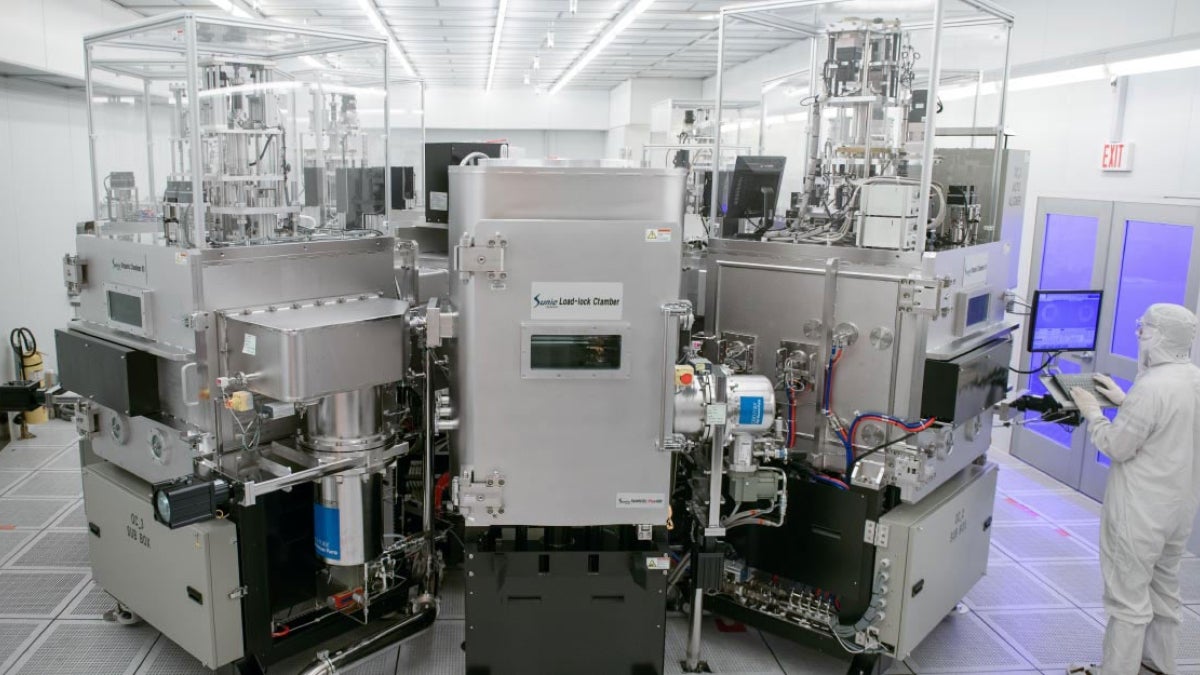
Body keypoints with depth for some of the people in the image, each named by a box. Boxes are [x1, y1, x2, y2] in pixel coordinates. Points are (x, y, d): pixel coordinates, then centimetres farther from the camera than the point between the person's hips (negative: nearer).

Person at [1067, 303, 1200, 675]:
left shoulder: (1152, 386, -27)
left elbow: (1116, 447, -20)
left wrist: (1093, 412, -5)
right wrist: (1124, 401, 16)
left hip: (1140, 511, -9)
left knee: (1128, 598, 2)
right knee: (1164, 589, 22)